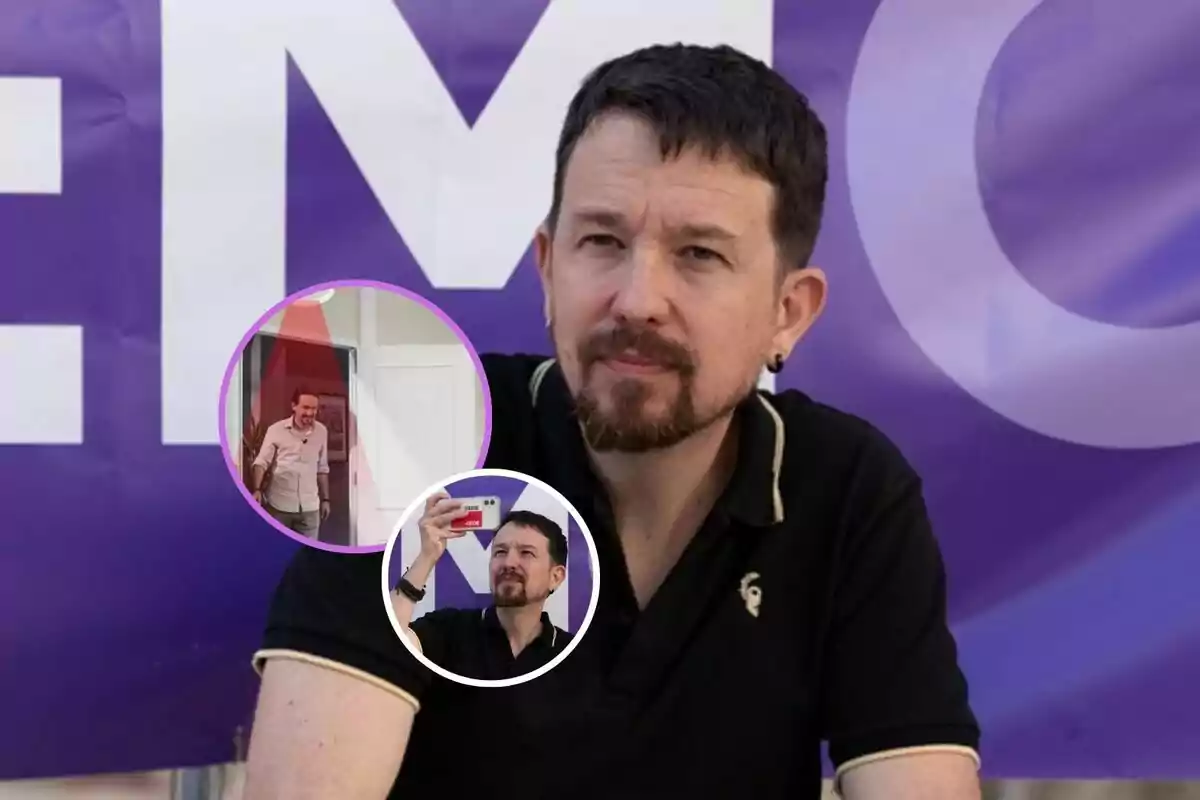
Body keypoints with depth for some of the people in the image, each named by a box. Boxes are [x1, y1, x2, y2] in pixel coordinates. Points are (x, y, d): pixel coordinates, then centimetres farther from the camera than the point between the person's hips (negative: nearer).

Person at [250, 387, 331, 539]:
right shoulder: (276, 430, -7)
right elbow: (261, 462, -8)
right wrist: (257, 490, -23)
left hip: (309, 507, 3)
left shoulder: (321, 432, 4)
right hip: (279, 506, -3)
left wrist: (325, 499, 14)